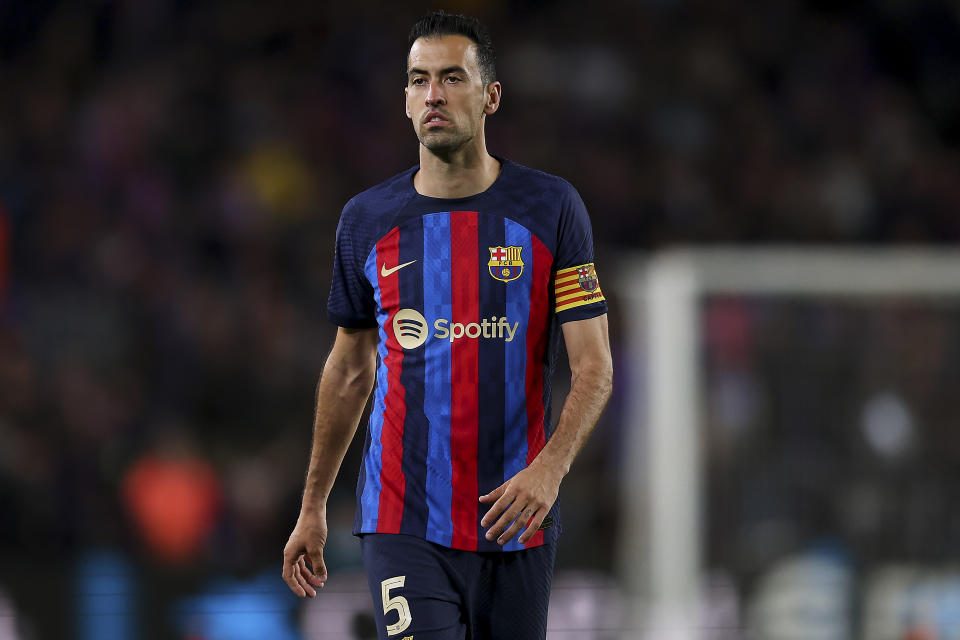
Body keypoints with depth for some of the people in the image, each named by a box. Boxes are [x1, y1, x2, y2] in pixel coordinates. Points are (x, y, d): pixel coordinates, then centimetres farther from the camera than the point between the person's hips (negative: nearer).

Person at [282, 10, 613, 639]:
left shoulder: (551, 209, -1)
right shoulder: (368, 220, 5)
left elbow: (594, 366, -4)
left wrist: (551, 467, -22)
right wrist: (312, 509, 18)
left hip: (515, 521, 0)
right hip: (404, 523, 0)